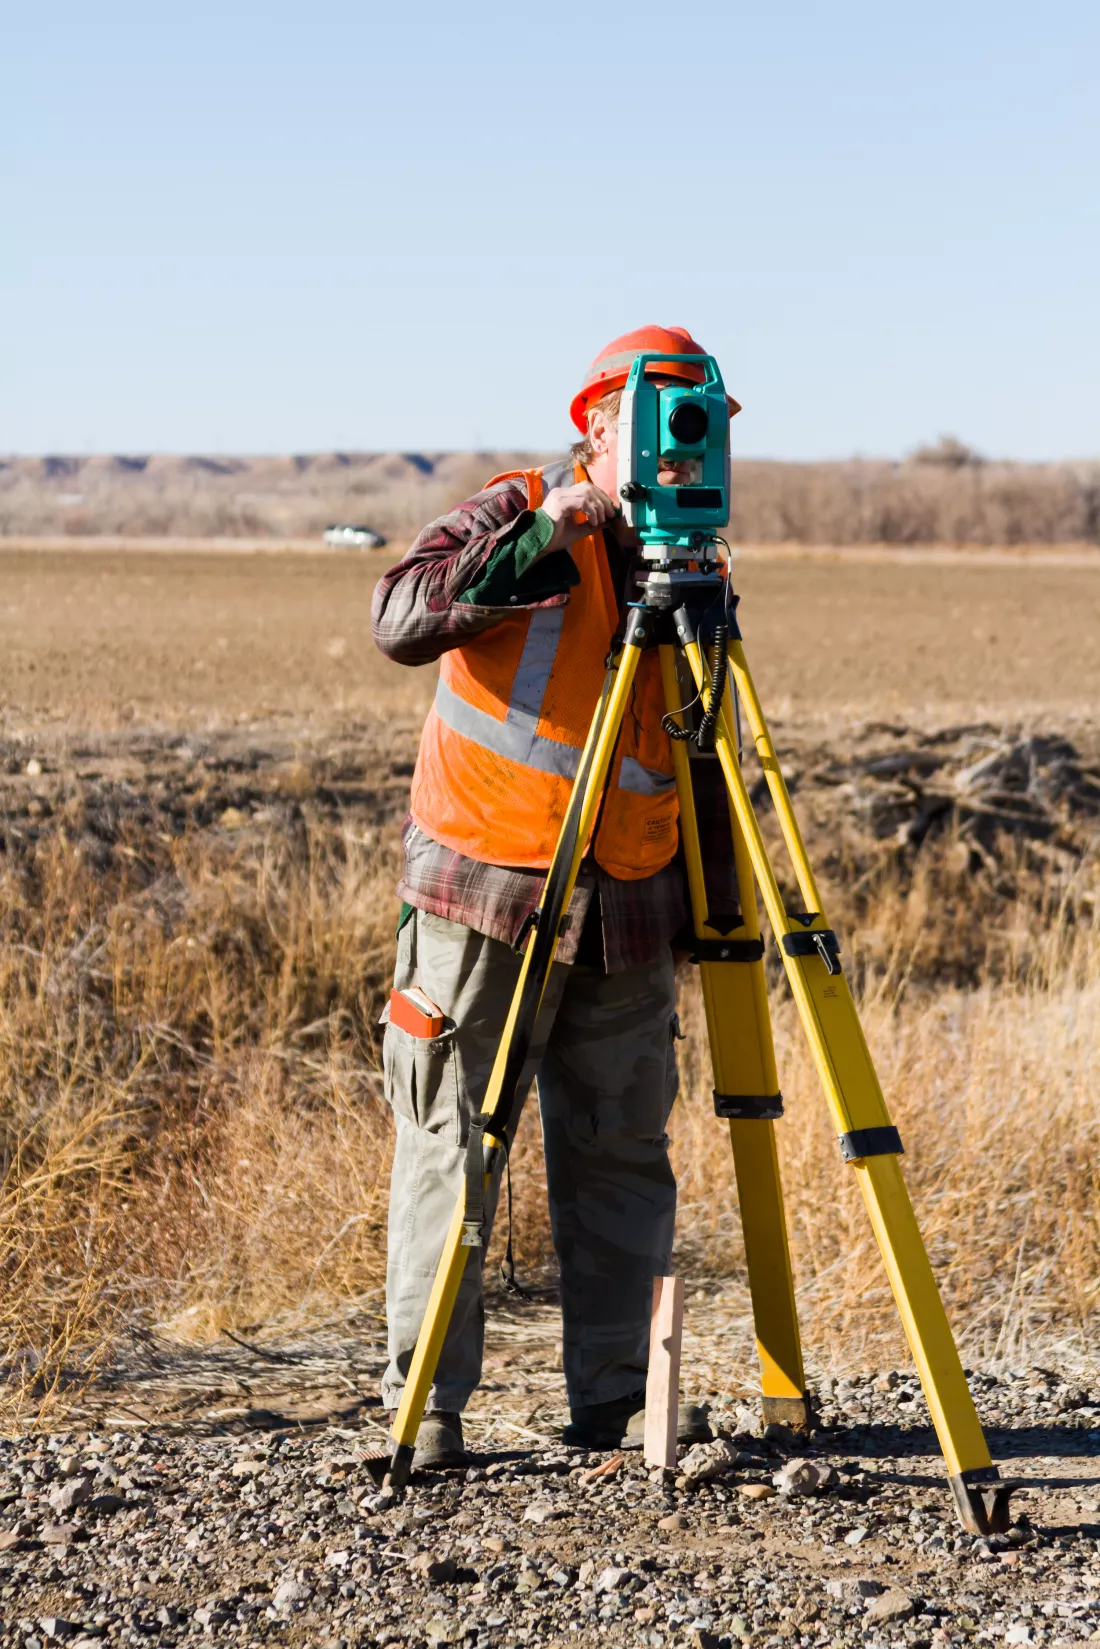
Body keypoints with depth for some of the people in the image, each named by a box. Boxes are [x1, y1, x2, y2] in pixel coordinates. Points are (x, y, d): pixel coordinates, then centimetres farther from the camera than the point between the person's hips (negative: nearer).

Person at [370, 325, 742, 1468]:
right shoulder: (513, 514, -3)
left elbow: (708, 755, 15)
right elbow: (400, 620, -21)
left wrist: (720, 902, 9)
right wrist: (543, 538, -26)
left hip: (629, 914, 5)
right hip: (483, 893, -4)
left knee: (624, 1155, 6)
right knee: (452, 1146, -2)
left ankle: (616, 1397, 16)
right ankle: (424, 1403, 7)